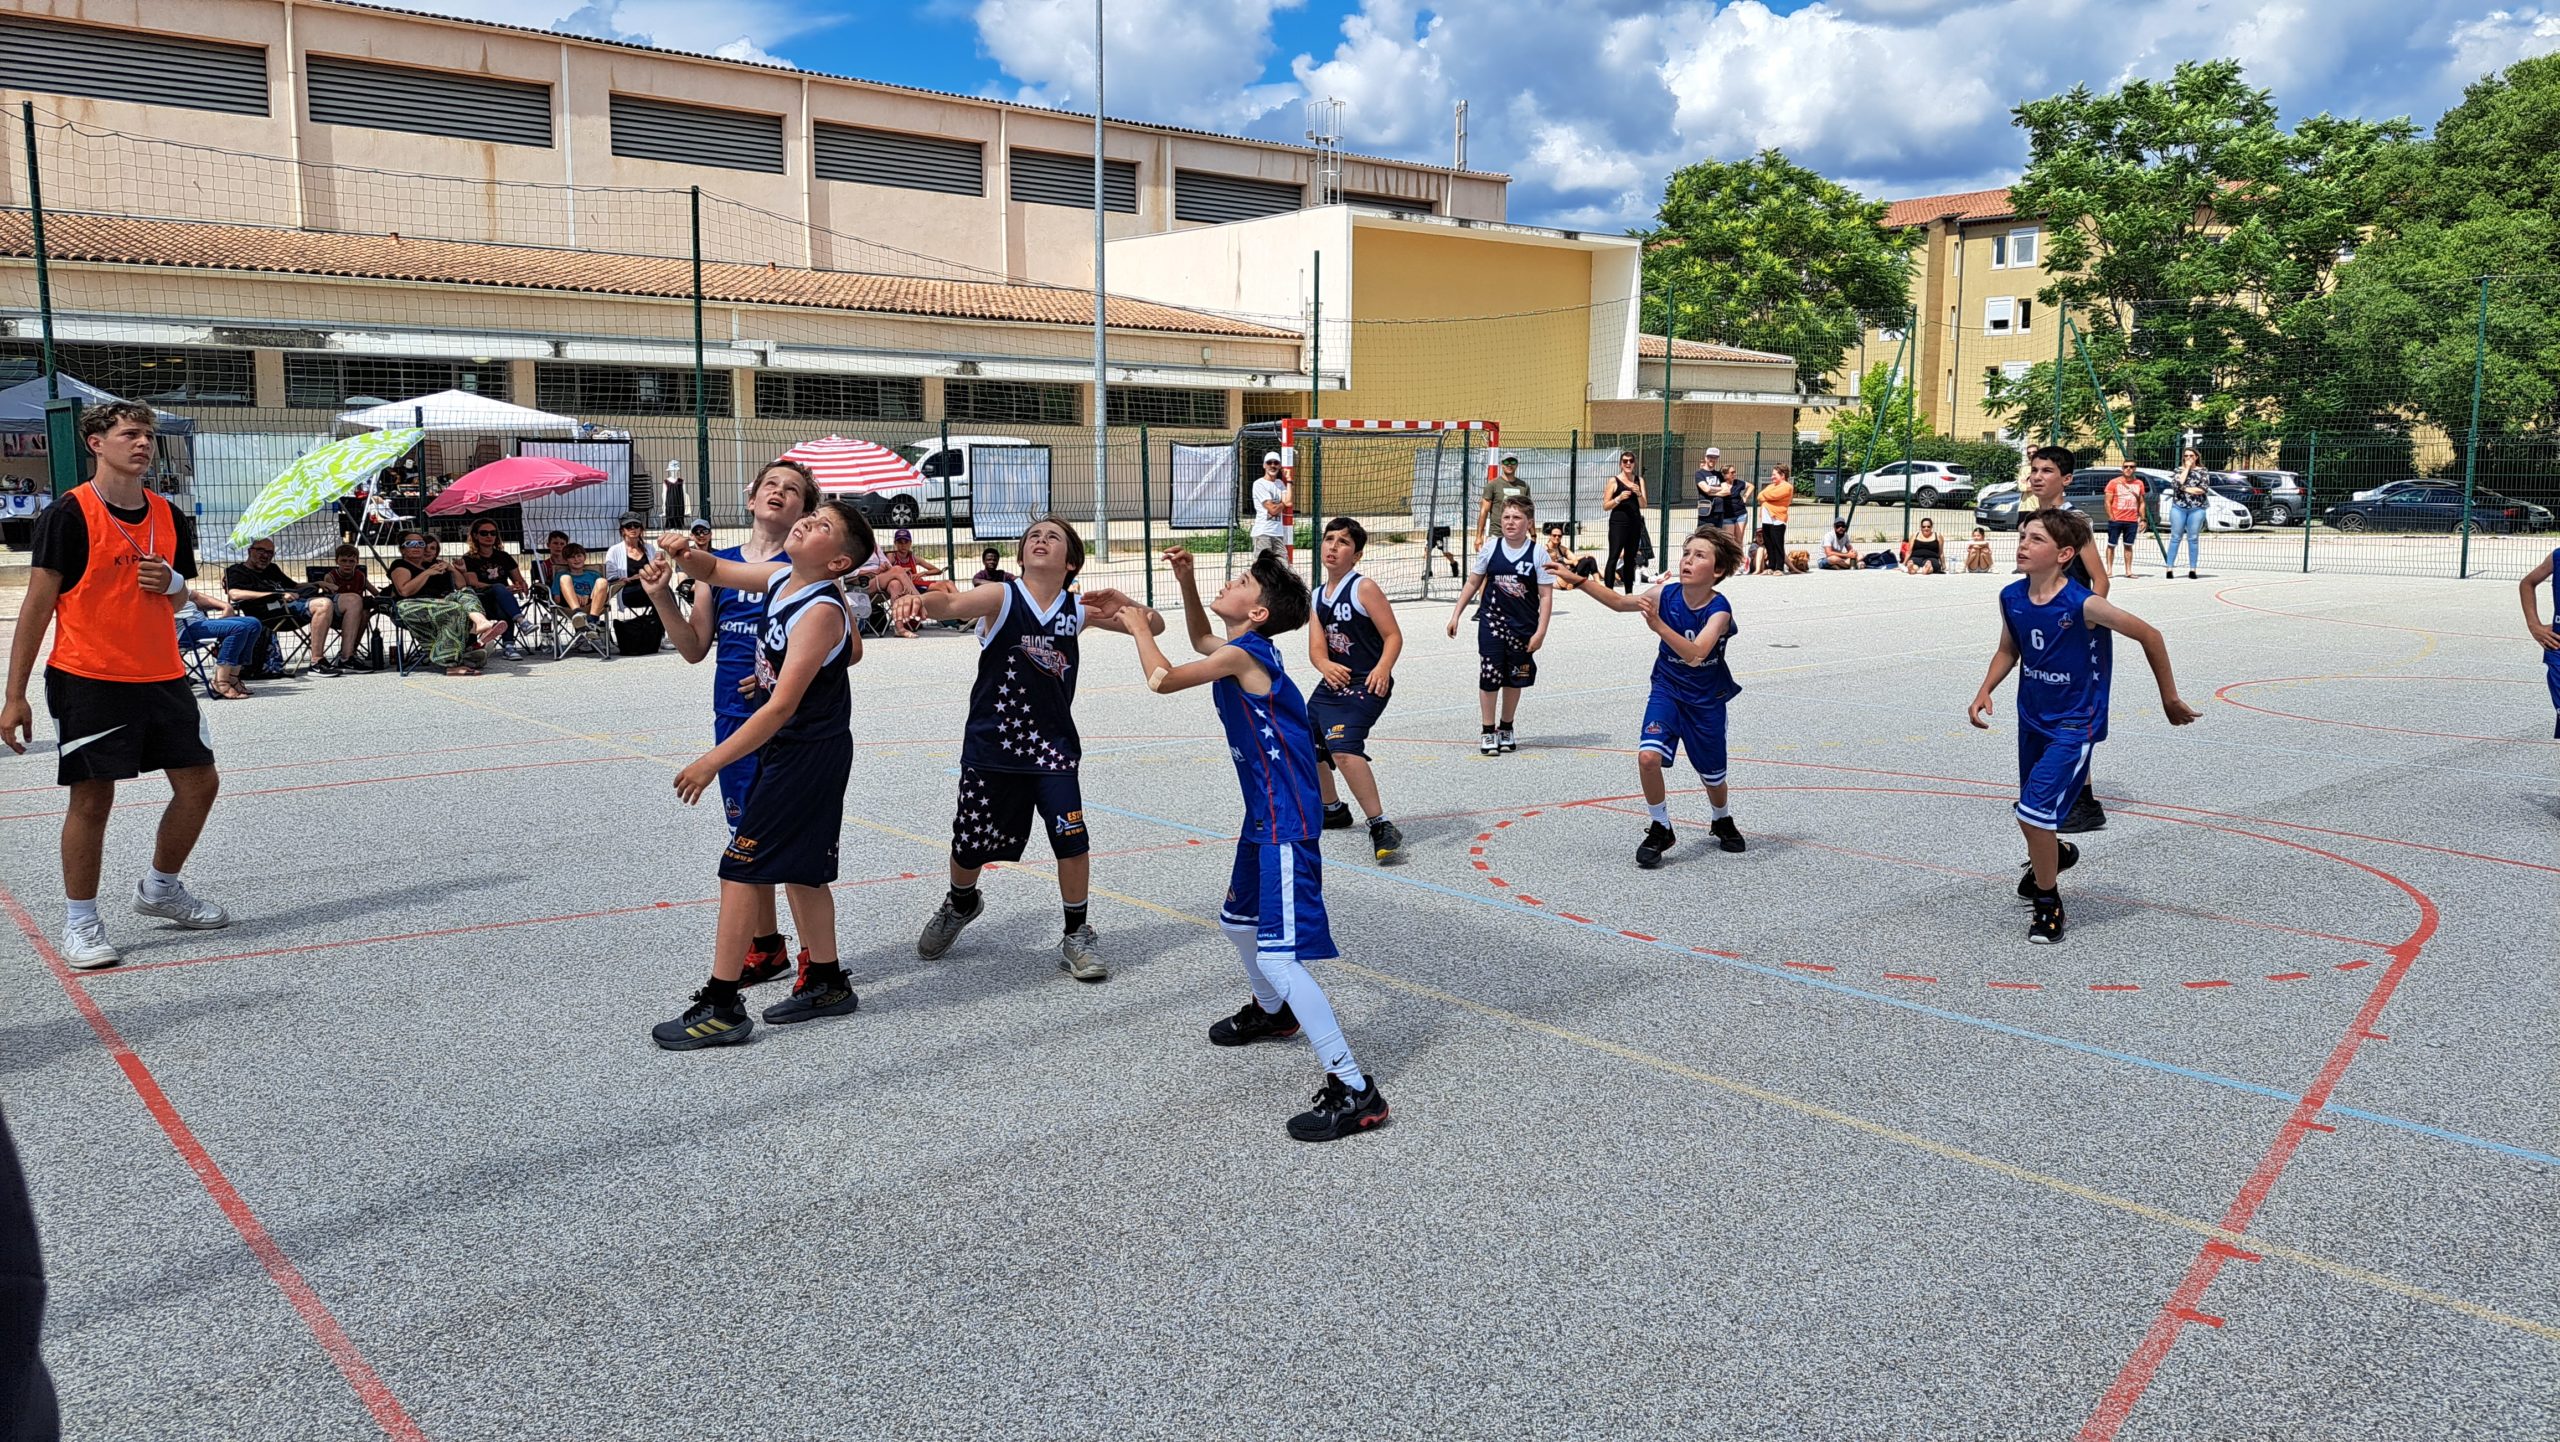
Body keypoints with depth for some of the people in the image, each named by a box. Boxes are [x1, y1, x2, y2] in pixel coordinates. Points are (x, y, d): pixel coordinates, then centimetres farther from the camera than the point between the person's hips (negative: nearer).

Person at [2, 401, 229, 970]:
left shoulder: (169, 516, 9)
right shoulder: (69, 513, -8)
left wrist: (173, 583, -5)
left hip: (163, 678, 6)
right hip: (88, 682, -6)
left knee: (201, 782, 7)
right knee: (92, 798, -2)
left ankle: (160, 889, 28)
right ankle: (80, 923, 12)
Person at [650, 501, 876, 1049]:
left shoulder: (820, 612, -23)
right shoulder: (781, 578, 2)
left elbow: (781, 707, -26)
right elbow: (714, 571, 20)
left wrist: (711, 762, -24)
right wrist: (685, 555, -5)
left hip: (807, 755, -9)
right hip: (788, 747, 9)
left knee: (740, 870, -6)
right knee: (800, 870, 18)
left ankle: (722, 1008, 1)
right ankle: (825, 984, 31)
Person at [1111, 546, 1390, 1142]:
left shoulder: (1243, 654, -18)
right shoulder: (1241, 650, 10)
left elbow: (1163, 679, -22)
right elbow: (1201, 639, 33)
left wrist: (1140, 628, -3)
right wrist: (1185, 581, 19)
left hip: (1286, 824, -11)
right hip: (1265, 818, 11)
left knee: (1279, 957, -16)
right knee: (1238, 922, 30)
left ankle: (1355, 1091, -14)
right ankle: (1272, 1013, 56)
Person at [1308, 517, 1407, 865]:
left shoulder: (1364, 588, -10)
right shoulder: (1317, 596, 10)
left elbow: (1393, 635, -13)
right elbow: (1316, 647, 1)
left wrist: (1382, 668, -31)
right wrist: (1325, 666, -22)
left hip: (1366, 685, -9)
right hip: (1333, 683, 9)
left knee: (1343, 749, -28)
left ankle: (1381, 827, -23)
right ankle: (1334, 810, 44)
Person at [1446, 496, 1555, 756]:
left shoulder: (1537, 554, -7)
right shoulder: (1491, 548, -2)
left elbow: (1546, 596, -6)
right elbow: (1473, 582, 8)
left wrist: (1540, 631, -12)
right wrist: (1456, 615, 6)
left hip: (1523, 626, 0)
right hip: (1492, 621, 0)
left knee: (1514, 679, 11)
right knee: (1489, 676, -5)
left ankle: (1506, 729, 28)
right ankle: (1488, 733, 6)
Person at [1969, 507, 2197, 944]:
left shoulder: (2083, 605, -25)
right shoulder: (2011, 597, -7)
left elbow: (2149, 636, -14)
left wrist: (2169, 699, -6)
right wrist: (1985, 691, -4)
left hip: (2074, 725, -6)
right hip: (2032, 717, 6)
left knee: (2034, 813, -16)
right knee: (2033, 810, 22)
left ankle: (2048, 903, 6)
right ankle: (2053, 854, 57)